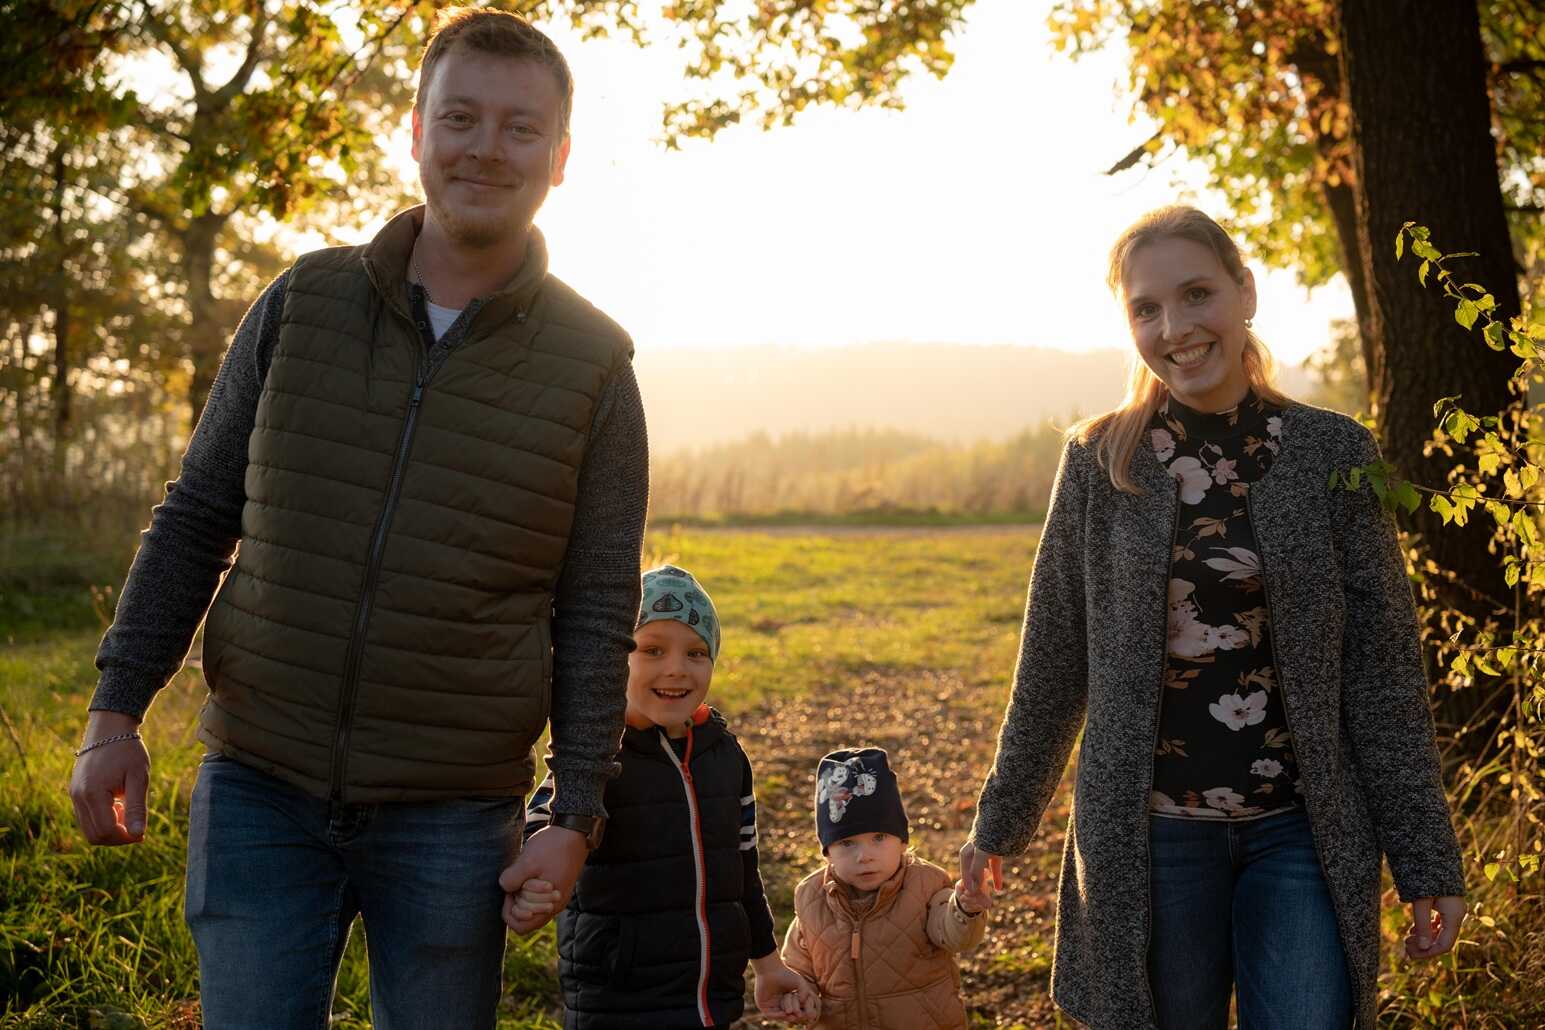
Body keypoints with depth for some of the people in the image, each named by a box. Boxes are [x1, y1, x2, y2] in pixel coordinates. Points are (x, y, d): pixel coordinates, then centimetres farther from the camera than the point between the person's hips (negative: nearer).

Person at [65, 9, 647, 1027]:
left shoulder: (591, 364, -2)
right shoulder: (305, 303, 2)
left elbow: (597, 616, 0)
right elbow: (197, 518, 7)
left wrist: (577, 815, -6)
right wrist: (116, 713, -1)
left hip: (451, 818, -1)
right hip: (258, 789, 1)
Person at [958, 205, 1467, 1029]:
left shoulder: (1334, 455, -1)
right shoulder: (1100, 461, -1)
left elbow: (1383, 671, -1)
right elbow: (1054, 660, 6)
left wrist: (1426, 860, -2)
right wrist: (1000, 822, 9)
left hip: (1303, 830, 0)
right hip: (1149, 833, 0)